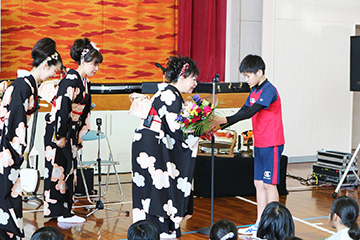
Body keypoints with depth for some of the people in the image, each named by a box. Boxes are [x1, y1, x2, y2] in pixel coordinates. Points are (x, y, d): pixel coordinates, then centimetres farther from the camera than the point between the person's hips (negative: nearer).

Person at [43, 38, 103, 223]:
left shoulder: (85, 82, 12)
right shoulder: (71, 79, -17)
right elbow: (62, 107, -22)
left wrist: (80, 135, 17)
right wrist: (60, 136, -21)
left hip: (70, 131, 9)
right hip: (57, 131, -9)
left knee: (69, 169, 10)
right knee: (58, 169, -5)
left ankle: (65, 212, 16)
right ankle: (58, 213, 0)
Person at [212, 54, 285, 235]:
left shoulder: (269, 90, -17)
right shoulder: (254, 91, 13)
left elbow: (250, 112, -26)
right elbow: (242, 112, 12)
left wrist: (225, 120, -29)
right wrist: (220, 127, 3)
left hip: (272, 145, -9)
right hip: (260, 144, 9)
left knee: (269, 184, -4)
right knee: (259, 183, 11)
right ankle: (260, 224, 17)